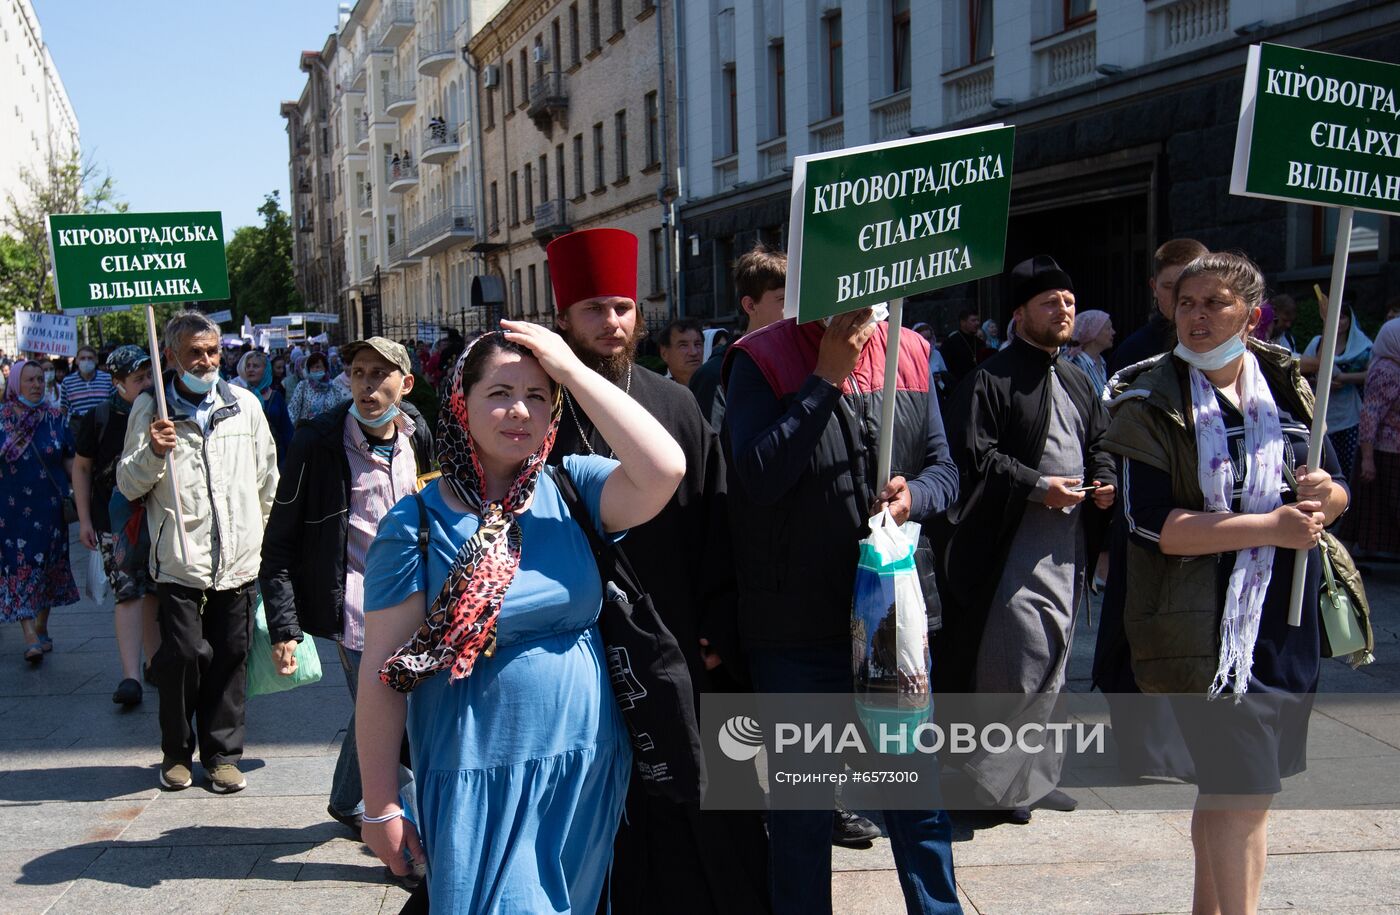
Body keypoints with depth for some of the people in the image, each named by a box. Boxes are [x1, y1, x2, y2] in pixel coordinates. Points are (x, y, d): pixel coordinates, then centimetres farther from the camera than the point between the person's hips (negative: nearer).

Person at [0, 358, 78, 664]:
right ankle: (30, 638, -9)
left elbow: (70, 461, 7)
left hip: (50, 507, 2)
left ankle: (41, 629, 22)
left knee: (48, 568, 8)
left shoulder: (54, 418, 3)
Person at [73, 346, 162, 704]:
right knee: (128, 594, -13)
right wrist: (84, 519, 0)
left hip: (156, 516, 3)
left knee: (154, 593, 10)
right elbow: (81, 468, 3)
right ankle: (131, 677, -17)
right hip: (114, 520, -3)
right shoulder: (99, 418, -6)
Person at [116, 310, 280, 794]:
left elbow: (267, 478, 17)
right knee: (183, 655, -3)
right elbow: (128, 485, 3)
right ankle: (177, 751, 18)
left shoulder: (245, 403, 8)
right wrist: (153, 452, -16)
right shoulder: (151, 408, 1)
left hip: (238, 559, 2)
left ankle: (222, 753, 20)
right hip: (179, 559, -2)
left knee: (230, 657, 6)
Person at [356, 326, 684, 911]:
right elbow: (383, 671, -8)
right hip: (475, 785, -3)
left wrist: (571, 369, -17)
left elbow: (665, 469, -20)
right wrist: (381, 807, -8)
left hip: (587, 771, 4)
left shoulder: (571, 490, -1)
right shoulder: (415, 523, -9)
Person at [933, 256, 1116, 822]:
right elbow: (975, 455, -15)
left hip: (1068, 543, 8)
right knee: (1015, 664, -8)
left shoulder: (1077, 382, 17)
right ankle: (1000, 780, 5)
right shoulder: (991, 380, -8)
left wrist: (1104, 479, 2)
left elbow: (1100, 444, 23)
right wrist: (1038, 487, -19)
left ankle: (1034, 776, 25)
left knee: (1049, 668, 14)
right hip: (1015, 543, -8)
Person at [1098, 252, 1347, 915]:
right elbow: (1153, 523, -17)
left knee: (1227, 788, 18)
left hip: (1287, 621, 5)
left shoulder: (1288, 387, 7)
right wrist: (1272, 525, -19)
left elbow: (1336, 491, 15)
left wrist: (1326, 494, -10)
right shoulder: (1151, 403, -8)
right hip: (1209, 628, -5)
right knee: (1242, 790, -8)